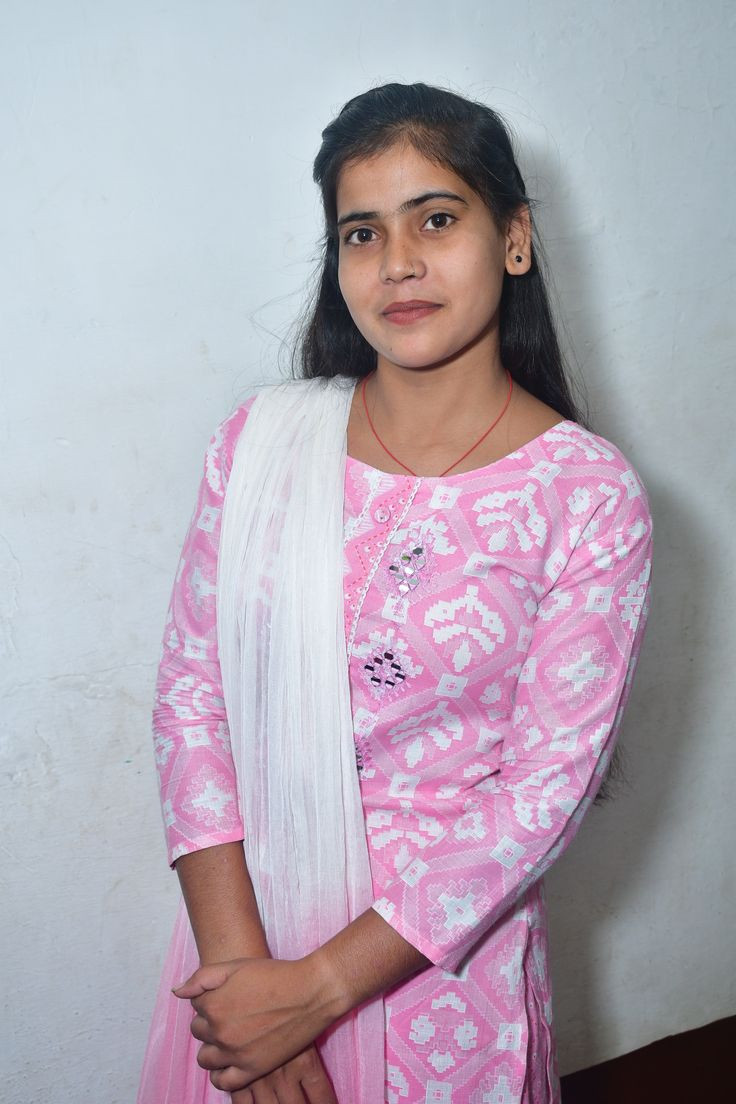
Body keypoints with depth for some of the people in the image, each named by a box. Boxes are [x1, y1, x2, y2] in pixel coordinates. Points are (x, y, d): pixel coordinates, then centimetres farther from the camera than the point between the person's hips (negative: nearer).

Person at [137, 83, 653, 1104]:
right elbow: (191, 686, -6)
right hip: (242, 920, 3)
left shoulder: (590, 497, -13)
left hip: (445, 955, -2)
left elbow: (548, 783, -14)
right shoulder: (263, 438, -6)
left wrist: (322, 985, -15)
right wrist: (235, 951, -14)